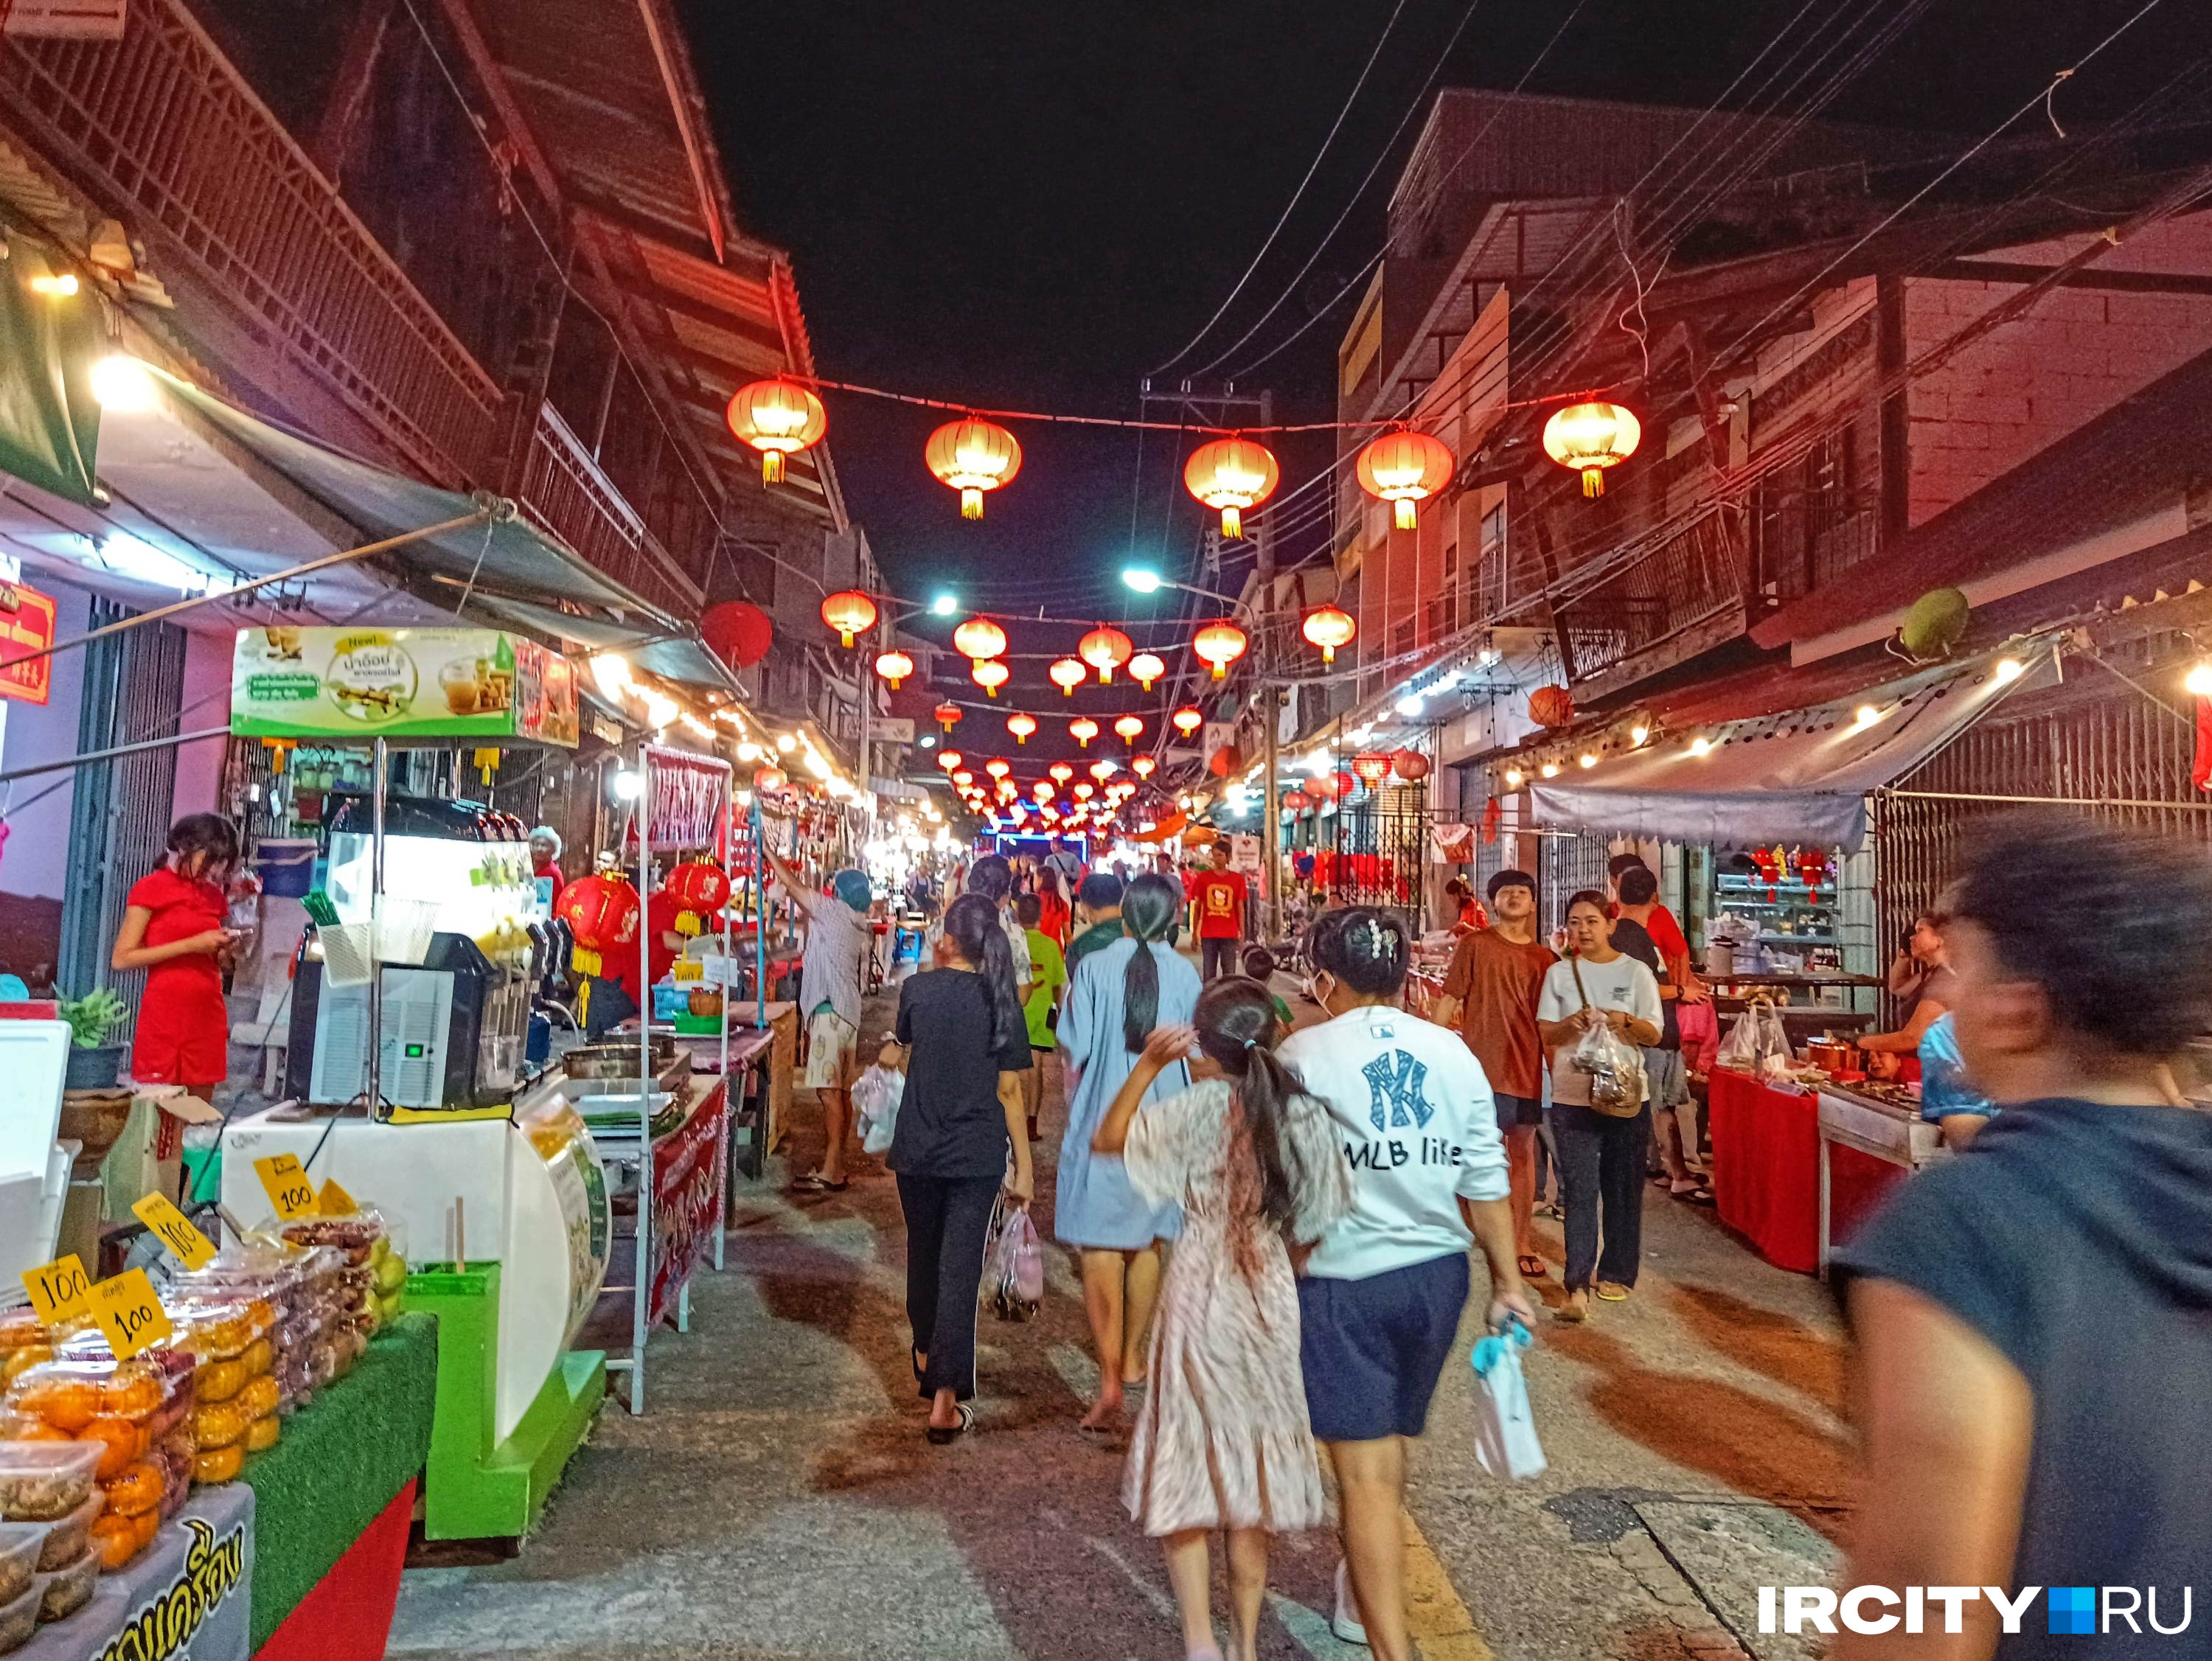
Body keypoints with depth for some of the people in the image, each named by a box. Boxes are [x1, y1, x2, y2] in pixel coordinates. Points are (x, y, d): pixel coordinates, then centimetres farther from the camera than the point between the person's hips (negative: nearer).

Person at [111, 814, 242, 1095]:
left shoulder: (214, 895, 14)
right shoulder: (150, 888, -3)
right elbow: (121, 959, -10)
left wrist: (225, 949, 2)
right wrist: (191, 945, -15)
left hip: (208, 1015, 5)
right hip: (164, 1016, -5)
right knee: (158, 1111, -3)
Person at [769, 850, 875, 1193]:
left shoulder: (836, 911, -8)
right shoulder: (861, 926, 15)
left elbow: (793, 885, -5)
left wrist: (768, 852, 4)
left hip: (829, 1011, -9)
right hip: (848, 1011, 9)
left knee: (829, 1092, -9)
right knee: (841, 1093, 11)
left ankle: (831, 1172, -8)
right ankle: (835, 1165, 17)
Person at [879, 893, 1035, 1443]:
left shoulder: (917, 988, -6)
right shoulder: (1001, 1000, -8)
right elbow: (1008, 1090, -7)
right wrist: (1024, 1162, 0)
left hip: (917, 1150, 2)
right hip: (976, 1155, -2)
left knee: (923, 1254, 21)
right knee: (960, 1269, 2)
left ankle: (927, 1360, 42)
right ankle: (945, 1400, 1)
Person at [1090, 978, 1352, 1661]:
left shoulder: (1204, 1105, -14)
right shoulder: (1304, 1112, -6)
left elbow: (1106, 1139, -5)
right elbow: (1317, 1225, -2)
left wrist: (1148, 1064, -9)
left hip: (1200, 1295, -4)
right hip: (1273, 1301, 4)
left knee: (1185, 1463, 10)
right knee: (1255, 1465, 17)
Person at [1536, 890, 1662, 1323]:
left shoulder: (1635, 972, 3)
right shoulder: (1559, 974, 5)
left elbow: (1654, 1035, 1)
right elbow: (1545, 1034, 4)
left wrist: (1624, 1020, -19)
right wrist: (1570, 1024, -17)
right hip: (1573, 1097, 0)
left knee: (1622, 1189, 9)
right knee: (1580, 1190, -5)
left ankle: (1617, 1273, 24)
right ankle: (1577, 1285, -7)